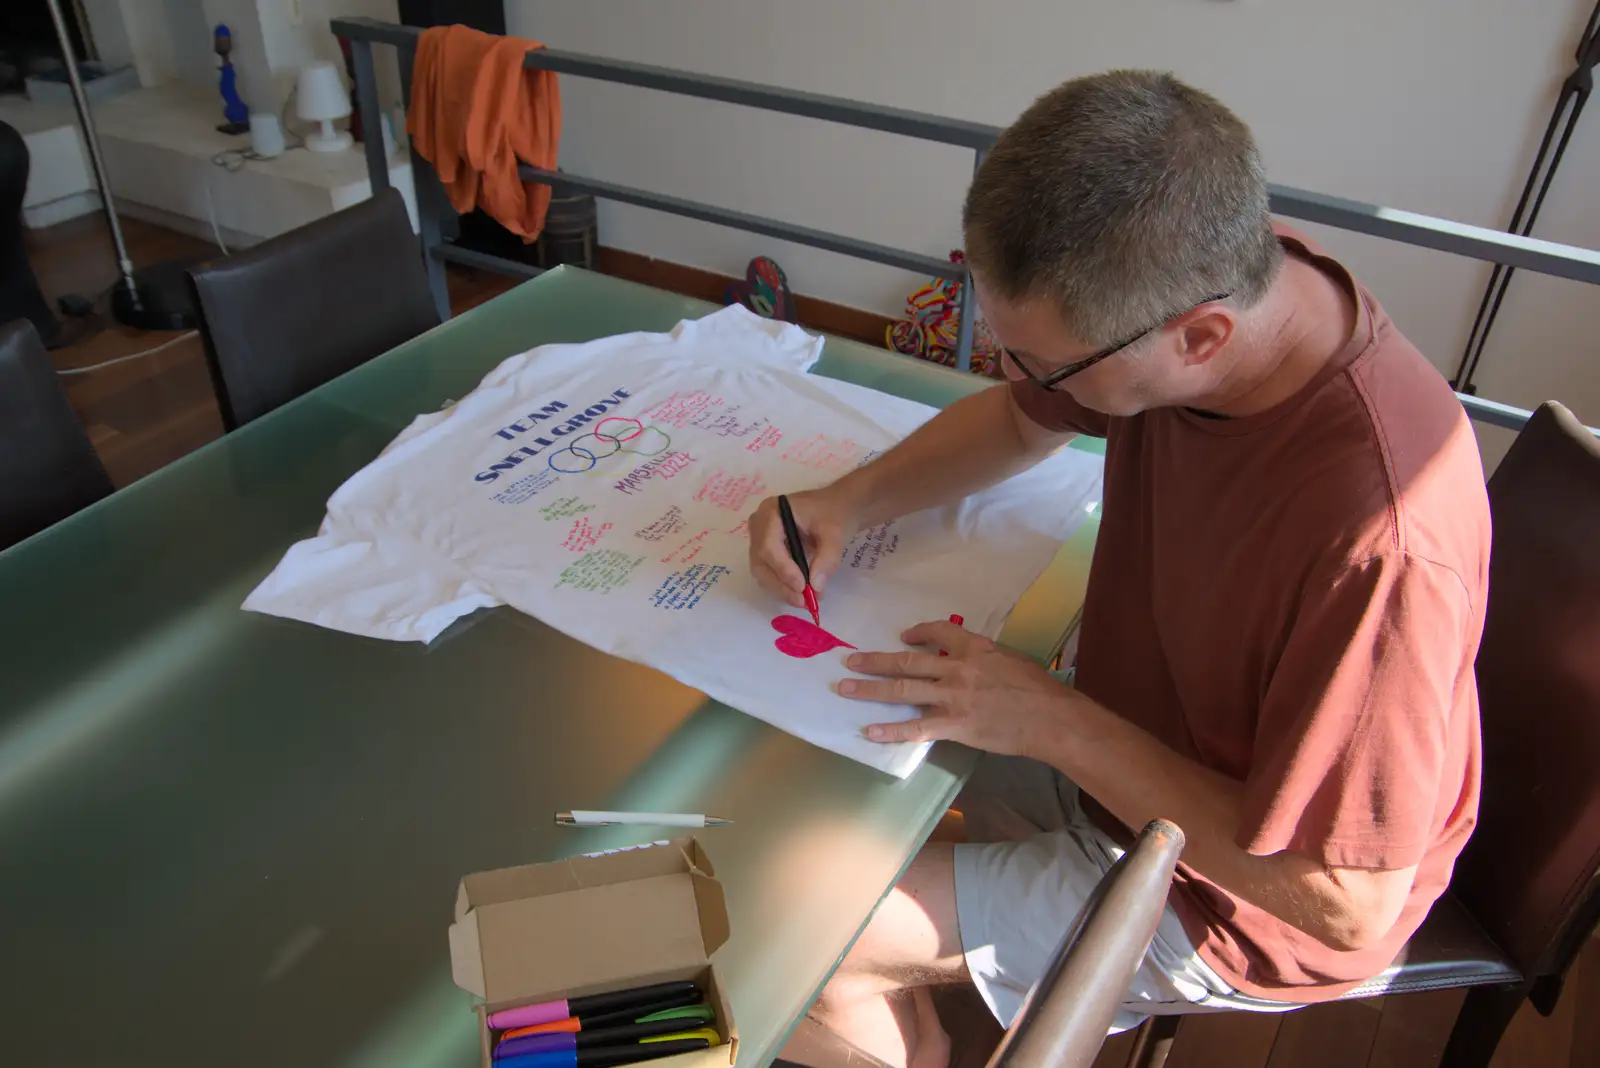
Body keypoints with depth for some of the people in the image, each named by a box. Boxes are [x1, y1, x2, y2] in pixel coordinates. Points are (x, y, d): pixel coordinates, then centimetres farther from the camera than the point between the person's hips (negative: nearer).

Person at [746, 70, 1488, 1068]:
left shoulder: (1378, 538, -39)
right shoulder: (1216, 272, -16)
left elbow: (1351, 906, -27)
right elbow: (1021, 419, 5)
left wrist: (1057, 723, -26)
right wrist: (851, 500, -11)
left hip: (1233, 890, -7)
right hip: (1125, 749, 7)